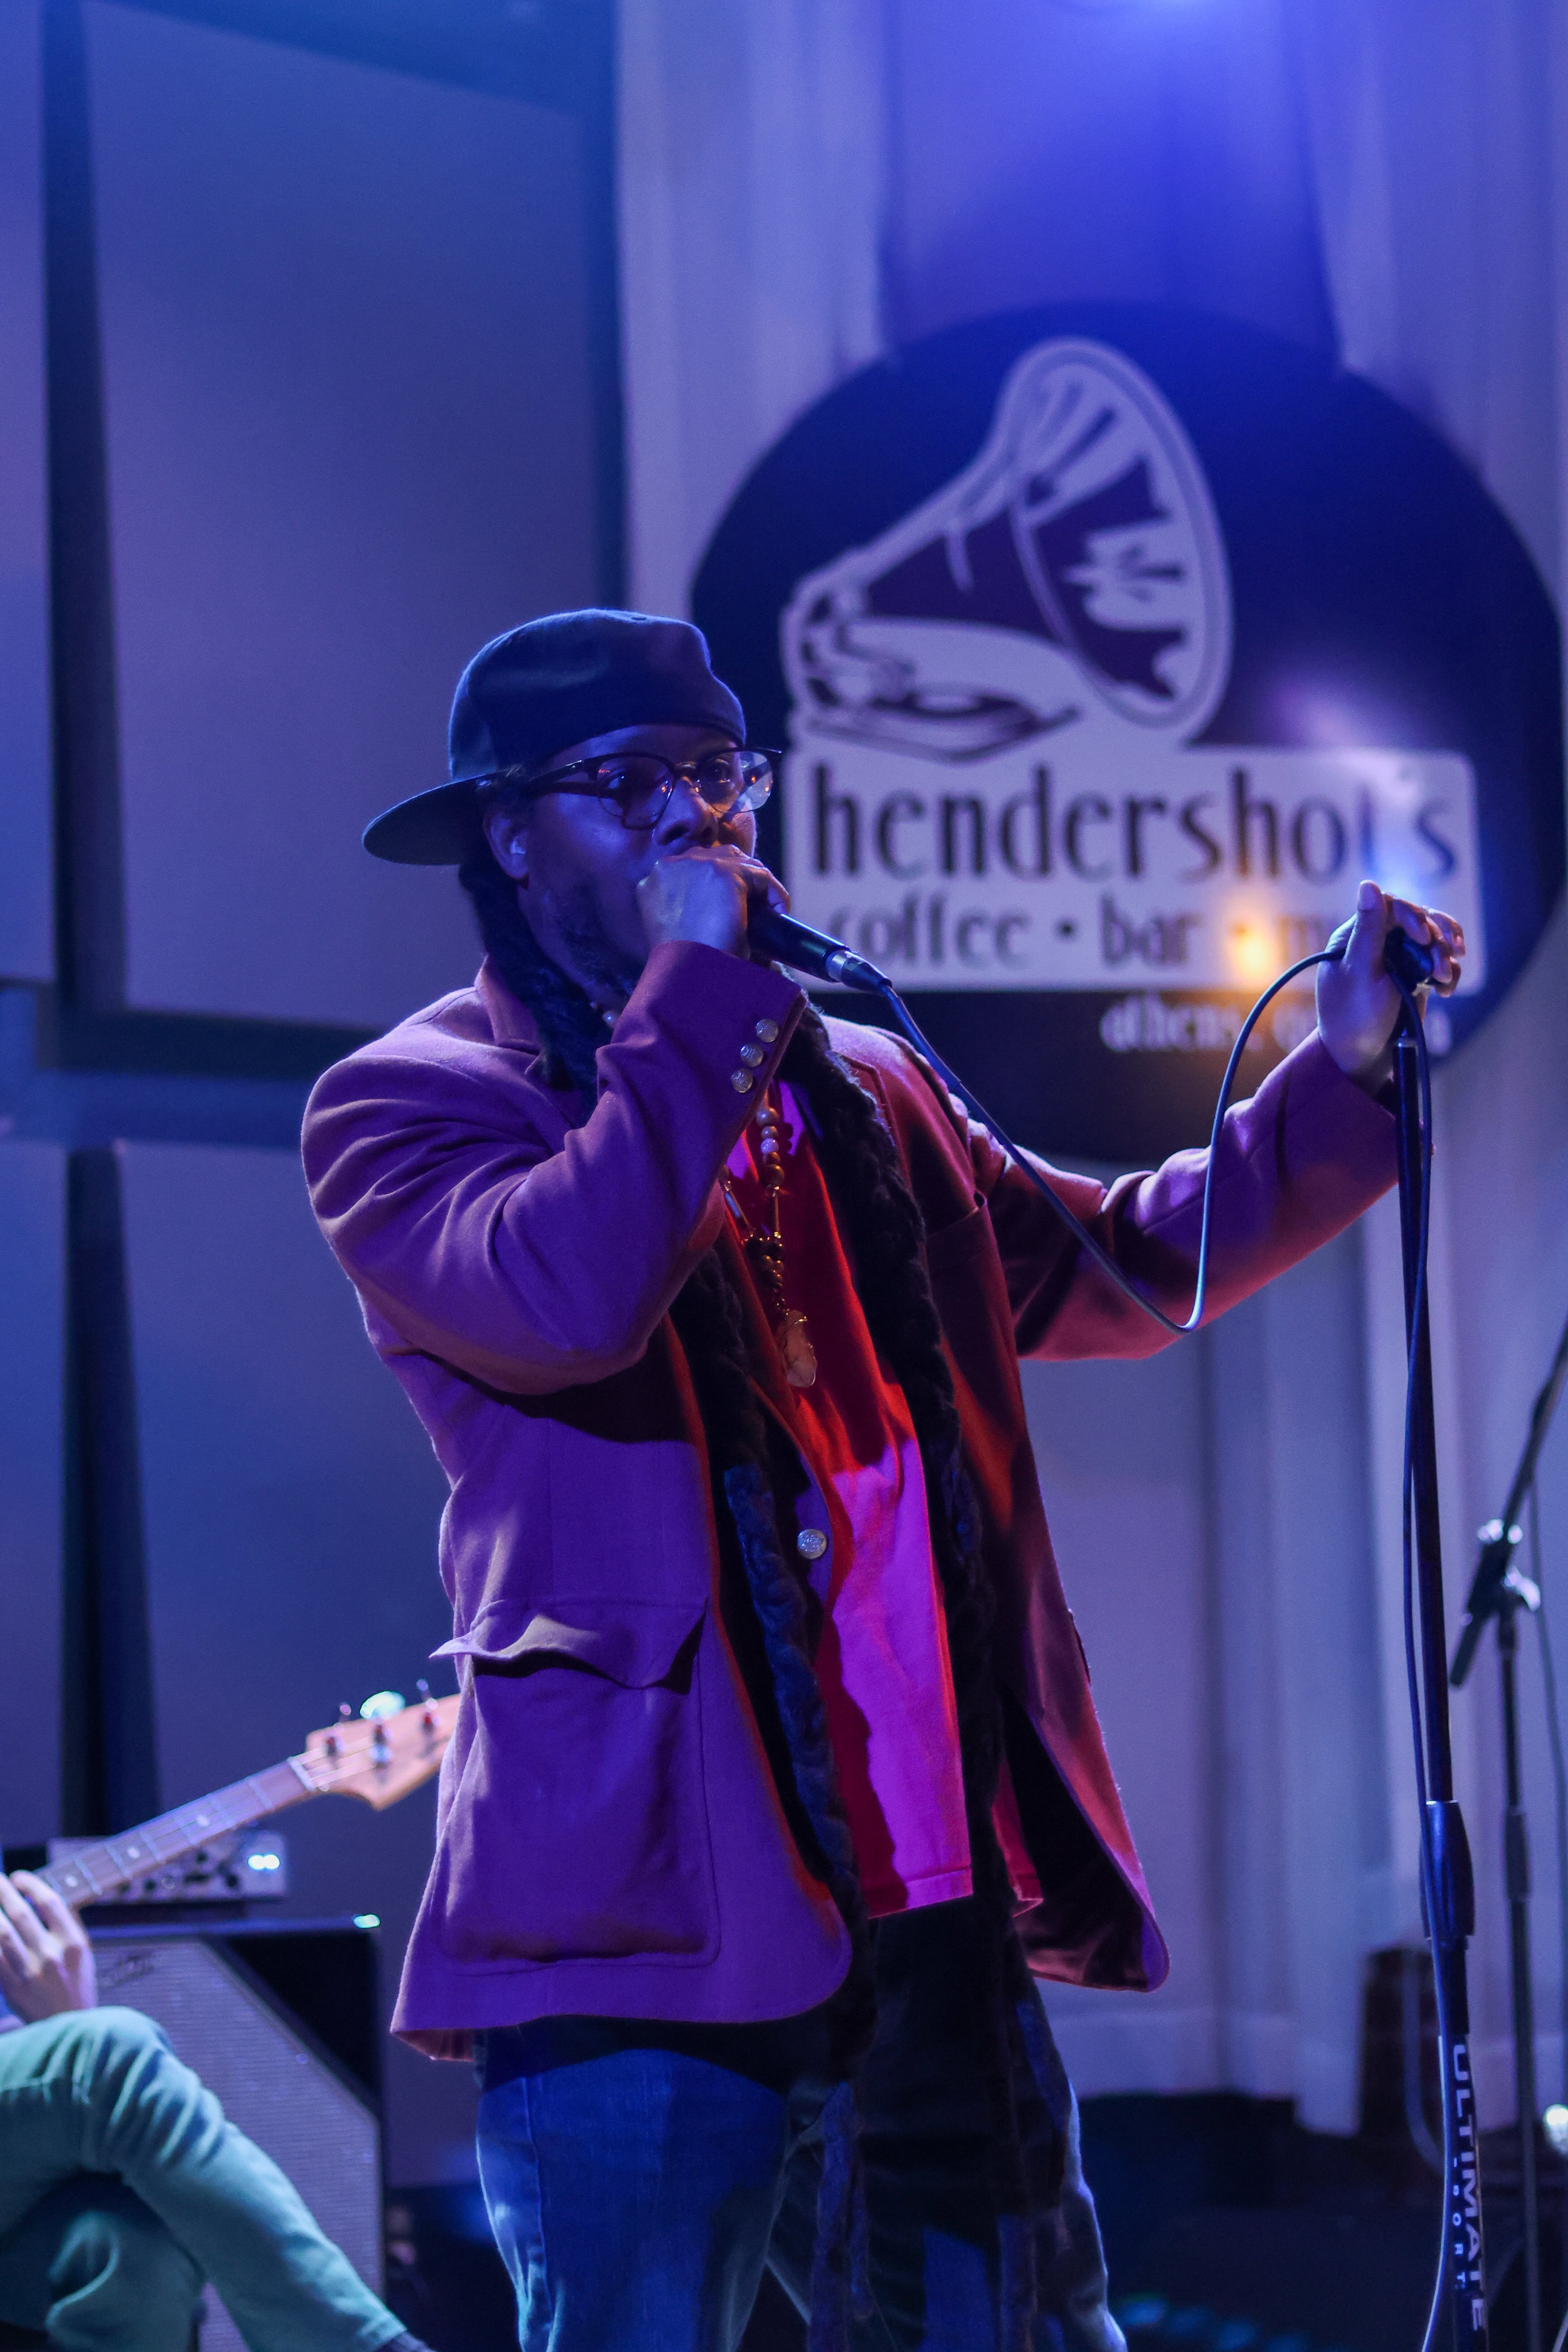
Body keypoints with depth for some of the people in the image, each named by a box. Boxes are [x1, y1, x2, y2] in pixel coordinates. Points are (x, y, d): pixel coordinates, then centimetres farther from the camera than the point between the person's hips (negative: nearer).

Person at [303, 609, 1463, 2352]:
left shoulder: (864, 1096, 19)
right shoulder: (406, 1106, -1)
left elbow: (1120, 1268, 28)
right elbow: (566, 1295, -21)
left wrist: (1340, 1079, 17)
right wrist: (698, 987, -12)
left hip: (930, 1913, 6)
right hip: (652, 1939, -6)